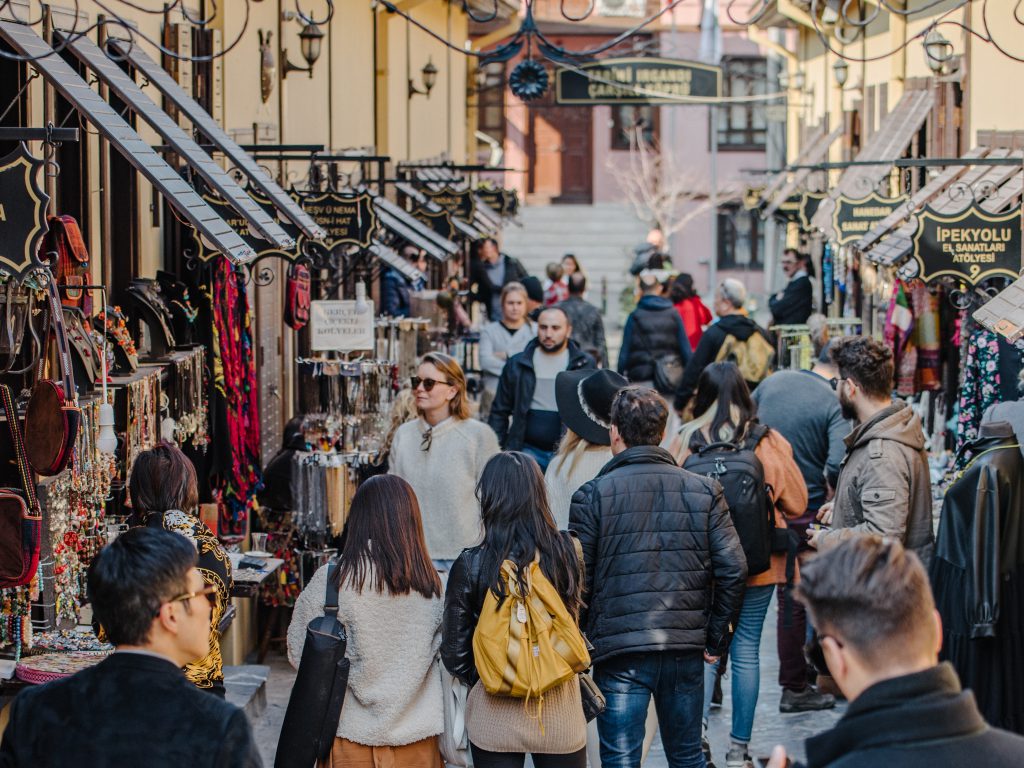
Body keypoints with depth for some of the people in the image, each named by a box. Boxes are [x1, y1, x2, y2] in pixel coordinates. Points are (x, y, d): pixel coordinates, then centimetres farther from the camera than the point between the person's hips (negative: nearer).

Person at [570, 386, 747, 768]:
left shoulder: (592, 495, -5)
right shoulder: (703, 490, 3)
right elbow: (733, 568, -1)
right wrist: (716, 636, 8)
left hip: (619, 651, -3)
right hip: (686, 650, 3)